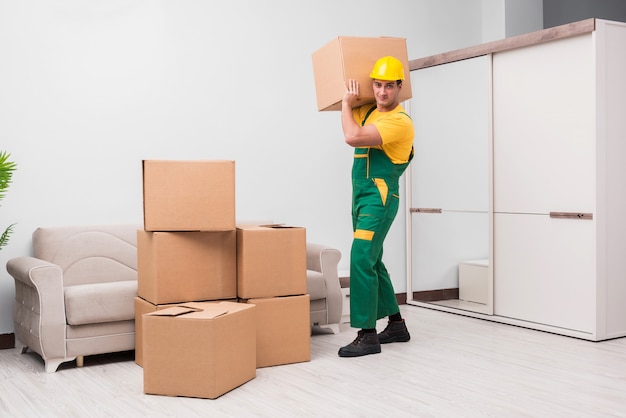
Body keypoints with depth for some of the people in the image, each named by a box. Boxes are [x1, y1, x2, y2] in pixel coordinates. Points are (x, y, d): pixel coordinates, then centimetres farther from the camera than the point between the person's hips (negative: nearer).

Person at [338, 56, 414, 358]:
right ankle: (396, 325, 26)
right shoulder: (368, 112, 12)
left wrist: (347, 103, -11)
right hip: (361, 196, 10)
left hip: (379, 198, -9)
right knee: (372, 261, 14)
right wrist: (347, 103, 14)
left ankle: (367, 335, -11)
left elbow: (353, 137, -25)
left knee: (361, 259, -16)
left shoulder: (400, 122, -15)